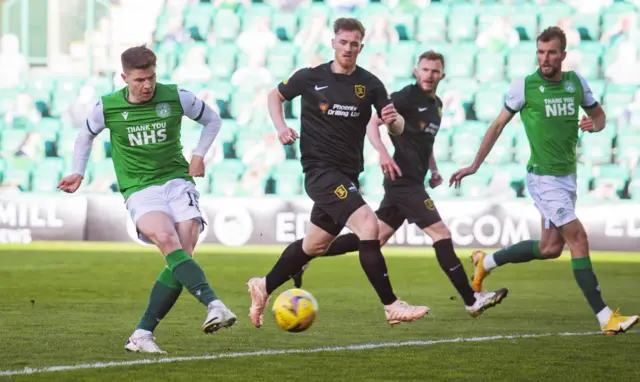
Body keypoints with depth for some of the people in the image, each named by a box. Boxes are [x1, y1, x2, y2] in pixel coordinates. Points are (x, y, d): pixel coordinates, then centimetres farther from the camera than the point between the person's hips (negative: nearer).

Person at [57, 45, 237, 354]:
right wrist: (78, 173, 11)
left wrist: (200, 154, 4)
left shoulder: (177, 98, -1)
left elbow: (212, 120, 16)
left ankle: (142, 334, -8)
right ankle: (213, 304, -44)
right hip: (139, 189, -1)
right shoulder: (107, 107, 0)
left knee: (182, 252, -16)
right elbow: (86, 136, 21)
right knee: (167, 239, -31)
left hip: (177, 181, 2)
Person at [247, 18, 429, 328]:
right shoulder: (310, 78, -3)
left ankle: (263, 287, 38)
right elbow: (275, 96, 13)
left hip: (348, 174, 5)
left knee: (315, 245, 17)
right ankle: (392, 307, -23)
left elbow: (398, 127, 0)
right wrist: (281, 127, -4)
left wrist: (393, 119, -23)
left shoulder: (370, 84, 2)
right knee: (368, 224, -23)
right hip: (320, 170, -5)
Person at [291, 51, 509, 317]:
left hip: (412, 182, 9)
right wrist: (383, 153, -30)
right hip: (403, 179, -9)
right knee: (441, 233, -11)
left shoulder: (436, 105, 18)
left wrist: (433, 170, 19)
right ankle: (472, 300, -9)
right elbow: (372, 123, -15)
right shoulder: (406, 97, -10)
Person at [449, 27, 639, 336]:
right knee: (578, 238, -15)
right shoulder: (524, 87, -10)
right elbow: (498, 125, 2)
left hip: (568, 176, 7)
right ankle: (606, 318, -15)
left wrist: (594, 125, -9)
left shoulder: (576, 82, 3)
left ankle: (486, 262, 34)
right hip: (543, 177, -7)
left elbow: (600, 115, 17)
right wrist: (474, 166, 4)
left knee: (550, 248, 13)